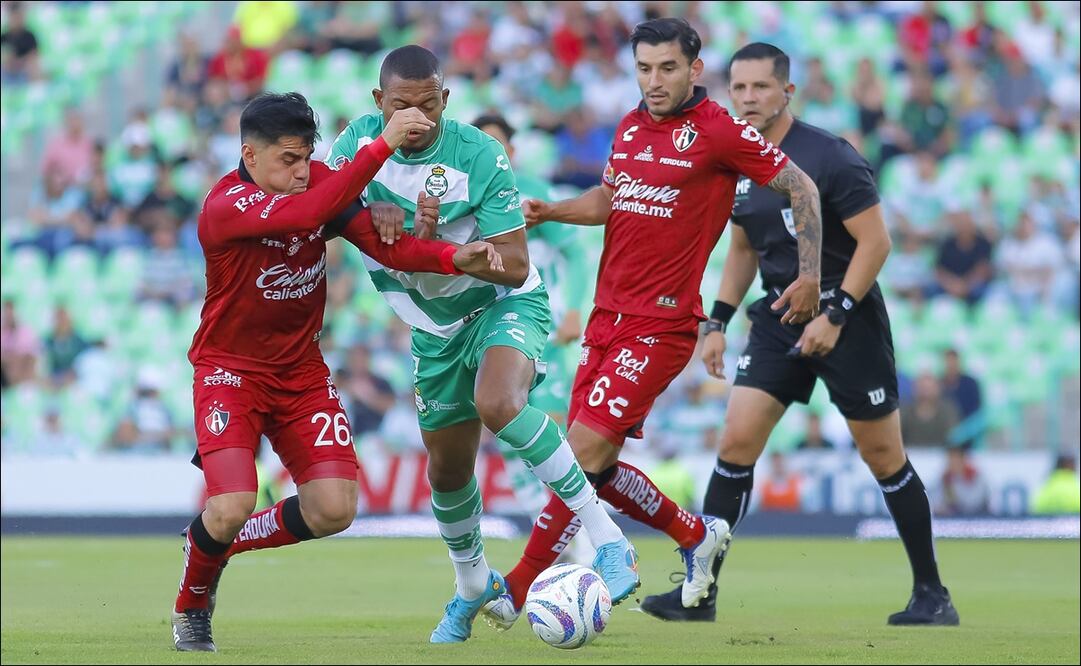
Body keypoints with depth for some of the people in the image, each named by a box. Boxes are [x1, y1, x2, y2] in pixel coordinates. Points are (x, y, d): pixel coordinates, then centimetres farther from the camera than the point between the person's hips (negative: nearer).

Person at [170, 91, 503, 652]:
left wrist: (457, 257, -28)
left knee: (335, 509, -8)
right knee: (232, 508, -22)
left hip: (301, 370, 6)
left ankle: (222, 542, 20)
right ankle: (191, 605, 11)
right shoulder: (223, 208, -25)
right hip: (229, 370, -6)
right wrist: (382, 145, -43)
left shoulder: (319, 182, -5)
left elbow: (386, 245, -10)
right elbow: (309, 212, -41)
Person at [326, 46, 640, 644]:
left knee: (498, 404, -36)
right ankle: (472, 587, 41)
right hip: (436, 329, 6)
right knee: (447, 469, 13)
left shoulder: (479, 157, -24)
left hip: (505, 305, -6)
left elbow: (514, 266, -24)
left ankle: (608, 539, -31)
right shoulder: (360, 140, -11)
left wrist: (436, 244, -38)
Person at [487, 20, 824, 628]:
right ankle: (698, 537, 29)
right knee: (595, 467, 7)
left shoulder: (718, 132, -9)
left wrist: (810, 276, -7)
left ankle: (519, 588, -7)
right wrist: (550, 211, 9)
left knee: (585, 451, -14)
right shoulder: (630, 128, 12)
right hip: (608, 319, 8)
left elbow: (801, 188, -3)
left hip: (663, 324, -8)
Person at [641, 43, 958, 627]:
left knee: (883, 456, 2)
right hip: (779, 318, 5)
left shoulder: (829, 157, -15)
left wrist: (834, 315, -21)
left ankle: (932, 593, 14)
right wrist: (717, 322, 12)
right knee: (736, 440, -7)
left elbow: (875, 241, -15)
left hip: (849, 319, -5)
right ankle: (700, 592, -5)